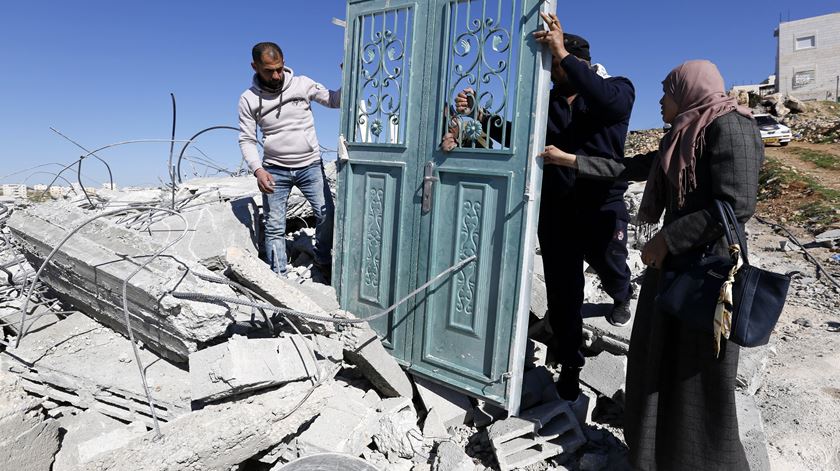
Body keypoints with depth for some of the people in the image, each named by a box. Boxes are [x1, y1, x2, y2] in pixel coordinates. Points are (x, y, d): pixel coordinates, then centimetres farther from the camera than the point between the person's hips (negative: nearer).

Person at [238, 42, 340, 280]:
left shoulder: (303, 84, -2)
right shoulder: (249, 99, -3)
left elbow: (334, 101, 3)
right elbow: (247, 140, -2)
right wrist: (258, 170, -16)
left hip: (311, 165, 1)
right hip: (275, 170, 0)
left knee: (327, 215, -4)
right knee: (275, 226, 1)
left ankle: (323, 261, 19)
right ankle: (278, 277, 12)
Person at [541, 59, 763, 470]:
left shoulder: (730, 126, -12)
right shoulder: (683, 137, 16)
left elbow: (736, 204, -22)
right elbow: (628, 169, 20)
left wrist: (666, 239, -16)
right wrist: (568, 159, 20)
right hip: (673, 264, 9)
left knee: (699, 376, 2)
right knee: (660, 361, 17)